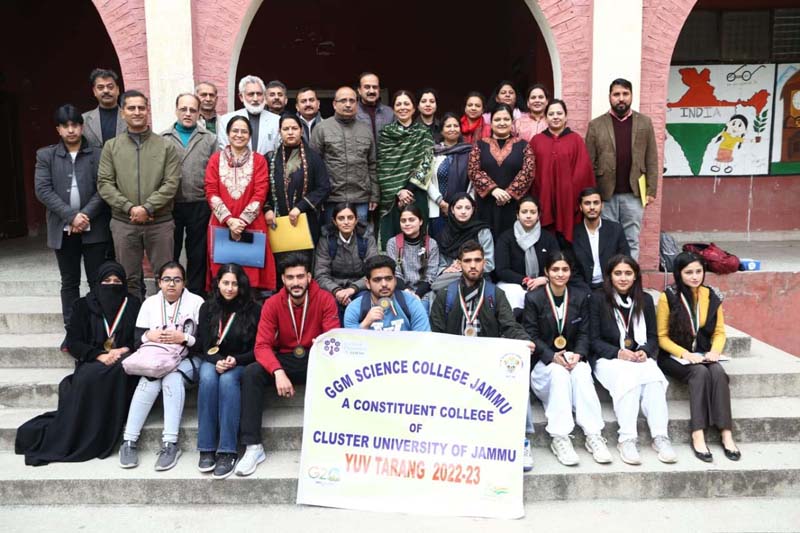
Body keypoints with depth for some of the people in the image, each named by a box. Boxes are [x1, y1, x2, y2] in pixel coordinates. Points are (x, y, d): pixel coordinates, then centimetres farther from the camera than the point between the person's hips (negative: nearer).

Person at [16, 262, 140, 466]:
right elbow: (73, 342, 3)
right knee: (88, 378, -35)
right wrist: (100, 356, -13)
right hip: (92, 362, 0)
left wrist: (125, 350, -14)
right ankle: (73, 438, -24)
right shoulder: (83, 306, 10)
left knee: (116, 375, -36)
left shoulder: (133, 304, 11)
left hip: (123, 361, 0)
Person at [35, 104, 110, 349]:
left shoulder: (98, 154, 2)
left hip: (94, 228, -1)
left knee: (98, 281, 3)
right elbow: (42, 190, -3)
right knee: (69, 282, 9)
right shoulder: (45, 155, 6)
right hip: (63, 229, 2)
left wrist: (86, 215, -15)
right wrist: (72, 216, -13)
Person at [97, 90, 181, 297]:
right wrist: (129, 208, -11)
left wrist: (148, 207, -14)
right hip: (124, 222, 1)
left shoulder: (166, 146, 4)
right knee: (129, 279, 8)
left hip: (160, 222, -1)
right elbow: (104, 184, 1)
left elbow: (171, 183, -4)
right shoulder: (111, 146, 7)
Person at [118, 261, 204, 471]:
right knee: (149, 381, -30)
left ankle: (170, 444, -36)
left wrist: (183, 338, -21)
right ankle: (129, 441, -27)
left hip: (187, 359, -2)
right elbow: (137, 340, 8)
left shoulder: (196, 302, 0)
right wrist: (150, 336, -14)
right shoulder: (150, 303, 12)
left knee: (173, 378, -34)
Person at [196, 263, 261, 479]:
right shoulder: (208, 308, 6)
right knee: (208, 378, -33)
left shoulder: (254, 310, -1)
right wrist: (216, 361, -18)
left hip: (240, 363, -2)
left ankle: (227, 452, -36)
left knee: (228, 380, -36)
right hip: (212, 361, 2)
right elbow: (201, 346, 3)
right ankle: (206, 449, -30)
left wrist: (236, 360, -19)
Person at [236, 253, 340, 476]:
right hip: (284, 360, 2)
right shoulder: (272, 304, -5)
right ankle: (253, 446, -20)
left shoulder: (325, 299, -8)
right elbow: (262, 345, -13)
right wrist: (278, 372, -32)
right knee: (251, 372, -25)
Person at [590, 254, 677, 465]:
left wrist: (645, 351, -9)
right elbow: (594, 339, -1)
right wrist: (618, 352, -16)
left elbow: (653, 336, 14)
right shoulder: (598, 299, 2)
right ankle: (627, 440, -37)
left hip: (640, 357, 3)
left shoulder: (645, 300, 14)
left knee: (654, 377, -31)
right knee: (628, 376, -36)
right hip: (608, 359, -3)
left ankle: (660, 437, -31)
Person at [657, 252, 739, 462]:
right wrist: (685, 353, -19)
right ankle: (697, 436, -33)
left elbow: (719, 332, 9)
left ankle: (726, 434, -27)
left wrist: (715, 351, -11)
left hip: (703, 355, 3)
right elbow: (662, 337, -6)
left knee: (718, 372, -28)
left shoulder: (712, 296, 4)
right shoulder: (668, 297, -9)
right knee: (700, 373, -32)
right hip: (675, 356, -3)